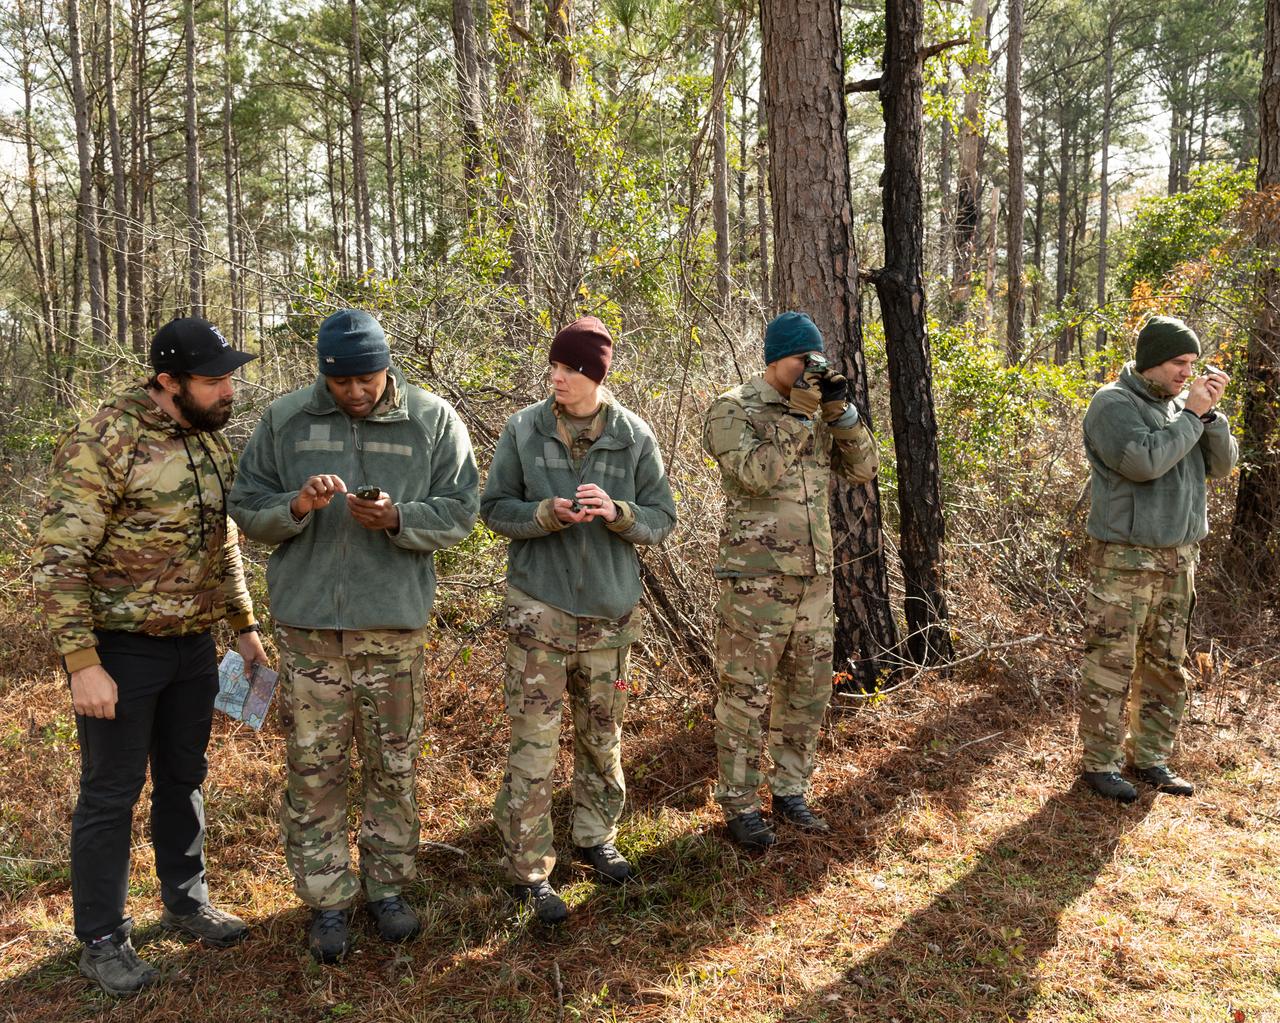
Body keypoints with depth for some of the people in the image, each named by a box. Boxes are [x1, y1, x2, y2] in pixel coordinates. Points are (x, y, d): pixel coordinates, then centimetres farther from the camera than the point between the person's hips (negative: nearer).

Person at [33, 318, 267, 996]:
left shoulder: (211, 440, 5)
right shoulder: (102, 445, -18)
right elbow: (60, 559, -18)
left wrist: (244, 626, 15)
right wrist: (82, 663, -21)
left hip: (193, 644, 7)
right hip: (120, 651, -6)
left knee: (183, 778, 19)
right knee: (111, 793, 6)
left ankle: (186, 902, 37)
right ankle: (102, 939, 23)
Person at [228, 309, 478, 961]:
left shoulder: (433, 420, -1)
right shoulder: (284, 420, 1)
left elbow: (459, 513, -2)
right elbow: (245, 508, 4)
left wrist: (397, 518, -20)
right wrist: (297, 506, -17)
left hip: (396, 626, 0)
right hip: (308, 626, 0)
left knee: (393, 767, 11)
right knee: (314, 770, 6)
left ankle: (386, 887, 30)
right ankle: (326, 901, 24)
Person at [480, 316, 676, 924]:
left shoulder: (634, 435, -1)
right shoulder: (524, 429, -4)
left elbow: (662, 520, 2)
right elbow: (494, 508, 1)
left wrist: (616, 513, -19)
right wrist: (547, 514, -18)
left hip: (610, 612, 2)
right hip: (539, 611, -2)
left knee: (603, 739, 15)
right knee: (533, 747, -2)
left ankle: (595, 838, 36)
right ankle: (529, 870, 11)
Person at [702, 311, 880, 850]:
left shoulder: (817, 413, 12)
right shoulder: (732, 409, -6)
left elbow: (863, 467, 6)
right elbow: (755, 473, -21)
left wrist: (840, 410, -5)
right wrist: (797, 413, -18)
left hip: (815, 578, 7)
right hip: (756, 579, -6)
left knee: (807, 693, 14)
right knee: (745, 695, 2)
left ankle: (790, 791, 29)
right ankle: (740, 805, 15)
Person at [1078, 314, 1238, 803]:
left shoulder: (1182, 403, 12)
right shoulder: (1113, 404, -9)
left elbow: (1222, 465, 9)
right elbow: (1142, 461, -23)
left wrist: (1210, 413, -5)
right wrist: (1191, 415, -14)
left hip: (1179, 558, 7)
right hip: (1124, 559, -7)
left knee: (1166, 667, 12)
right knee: (1111, 666, -3)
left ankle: (1151, 758, 23)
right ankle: (1100, 764, 7)